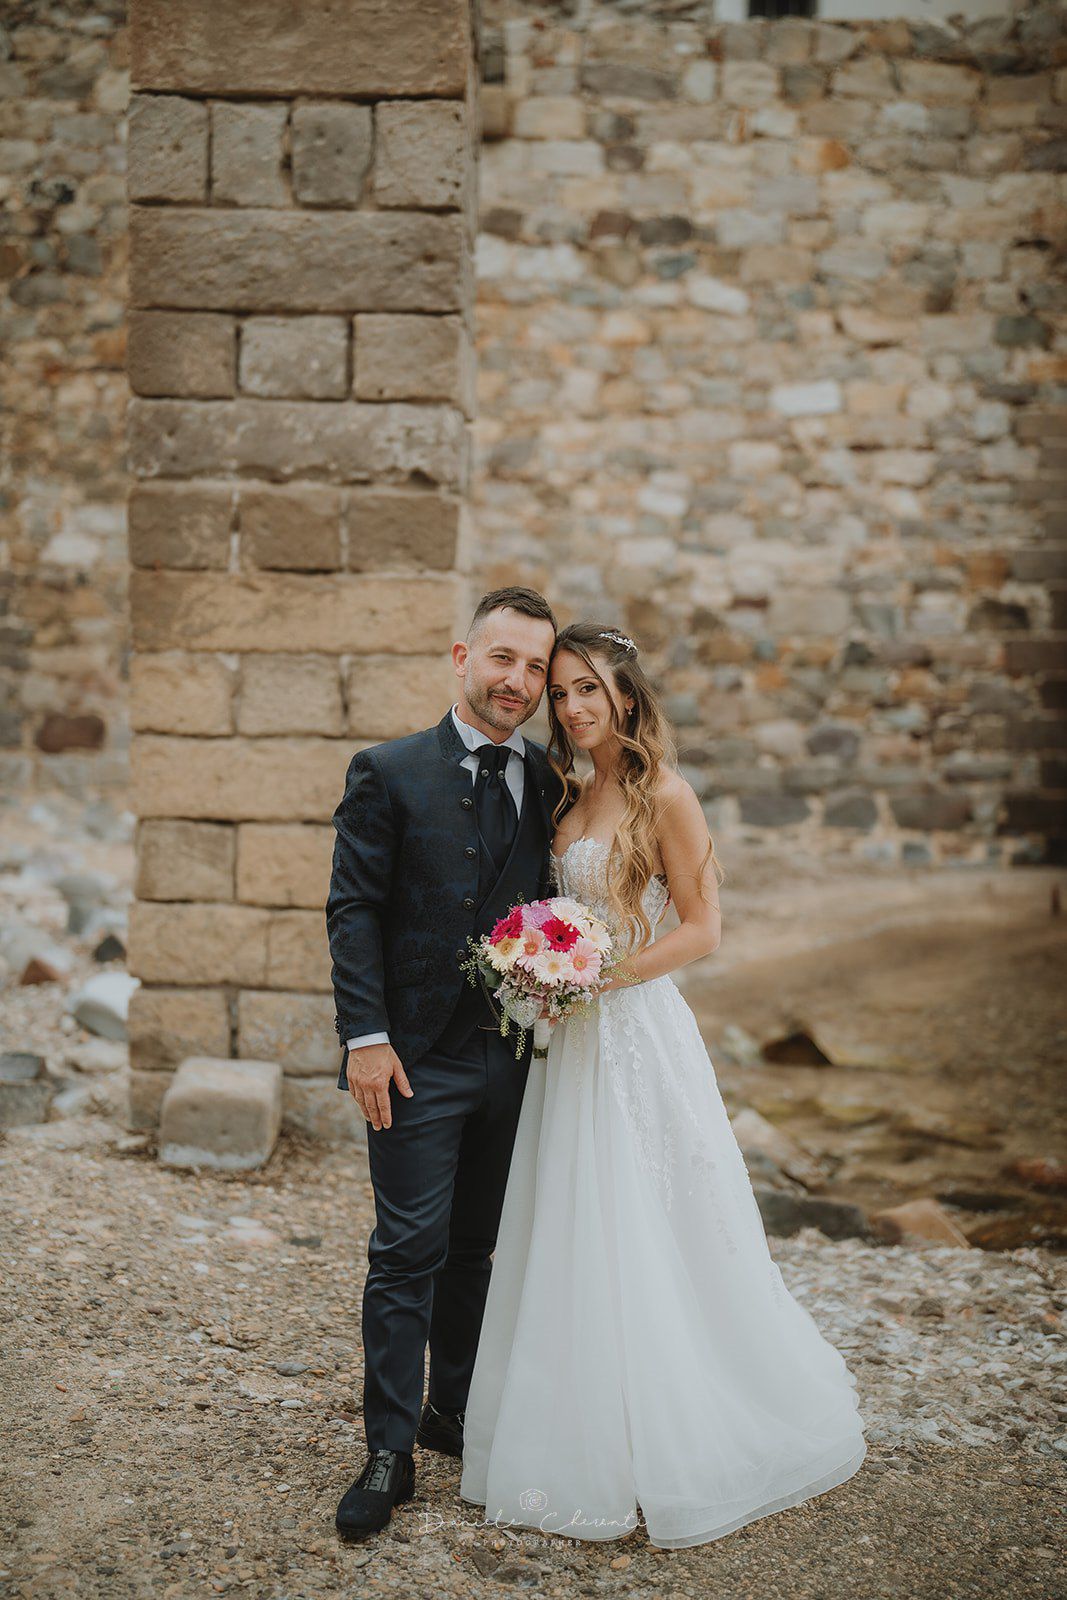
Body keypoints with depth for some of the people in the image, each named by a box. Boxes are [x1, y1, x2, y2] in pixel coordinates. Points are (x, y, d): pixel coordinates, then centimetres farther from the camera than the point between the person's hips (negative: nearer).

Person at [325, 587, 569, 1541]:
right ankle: (390, 1453, 7)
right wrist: (366, 1037, -15)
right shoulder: (389, 774, -4)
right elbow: (353, 910, -8)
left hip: (513, 1058, 5)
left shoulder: (549, 784, 8)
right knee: (408, 1253, -2)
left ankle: (454, 1412, 32)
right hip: (417, 1060, -4)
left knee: (474, 1247, 16)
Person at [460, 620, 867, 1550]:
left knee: (645, 1245, 0)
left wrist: (599, 975, -18)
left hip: (637, 1034, -8)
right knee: (571, 1243, 12)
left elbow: (702, 929, -13)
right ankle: (592, 1446, 26)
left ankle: (666, 1460, 15)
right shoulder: (577, 796, 11)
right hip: (575, 1039, 8)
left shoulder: (663, 794, -11)